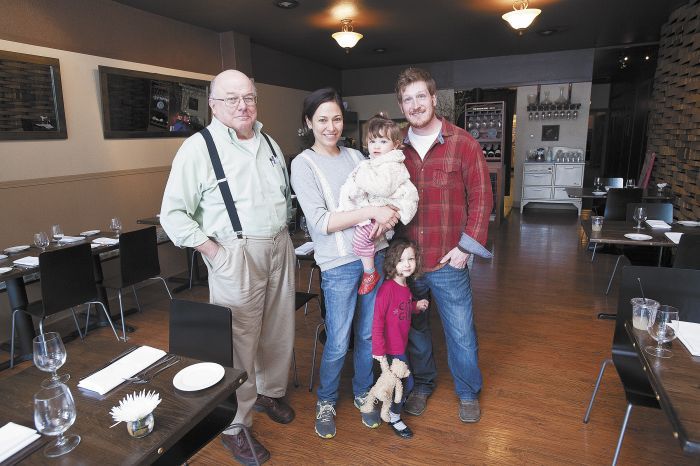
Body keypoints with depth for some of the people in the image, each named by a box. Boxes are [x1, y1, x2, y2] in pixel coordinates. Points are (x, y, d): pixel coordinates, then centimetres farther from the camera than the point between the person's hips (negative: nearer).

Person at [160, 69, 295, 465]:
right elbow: (173, 214, -9)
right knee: (239, 341, 1)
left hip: (280, 248, 6)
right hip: (236, 254, -6)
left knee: (280, 330, 16)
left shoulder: (269, 143, 12)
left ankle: (271, 391, 41)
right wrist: (215, 251, -15)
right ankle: (235, 425, 21)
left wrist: (284, 232, 11)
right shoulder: (198, 148, -8)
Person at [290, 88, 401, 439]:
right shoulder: (304, 164, -5)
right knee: (337, 344, 5)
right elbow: (320, 221, -15)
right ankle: (326, 402, 32)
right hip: (339, 264, -5)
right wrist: (371, 212, -20)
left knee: (369, 334, 15)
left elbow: (380, 195, 11)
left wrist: (383, 219, -12)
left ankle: (363, 393, 39)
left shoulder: (355, 156, 10)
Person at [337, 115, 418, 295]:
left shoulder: (391, 166, -15)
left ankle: (370, 273, -3)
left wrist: (363, 176, -22)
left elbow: (383, 187, -30)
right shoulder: (375, 162, 16)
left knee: (361, 234, -19)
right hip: (375, 205, 11)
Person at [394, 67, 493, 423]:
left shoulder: (463, 144, -5)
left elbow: (481, 198, -5)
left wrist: (465, 247, -10)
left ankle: (468, 392, 35)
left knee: (461, 333, 11)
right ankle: (422, 384, 41)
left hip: (448, 261, -2)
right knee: (414, 329, 18)